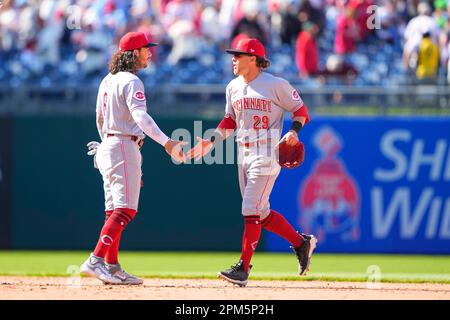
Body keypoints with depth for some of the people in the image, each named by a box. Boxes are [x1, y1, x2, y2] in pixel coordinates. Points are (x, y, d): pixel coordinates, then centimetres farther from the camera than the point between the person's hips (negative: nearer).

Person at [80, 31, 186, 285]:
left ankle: (112, 268, 10)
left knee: (114, 211, 10)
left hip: (106, 147, 10)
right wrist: (166, 142, -38)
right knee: (125, 209, -14)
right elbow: (140, 116, -27)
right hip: (124, 147, -10)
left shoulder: (108, 81, 16)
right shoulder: (131, 82, -12)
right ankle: (96, 261, -24)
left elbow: (100, 121, 23)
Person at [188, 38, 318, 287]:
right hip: (243, 155, 8)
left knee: (251, 210, -12)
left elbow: (300, 110, -1)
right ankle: (301, 242, 28)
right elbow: (230, 120, 20)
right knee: (261, 213, 10)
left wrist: (294, 131, -18)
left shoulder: (276, 85, -8)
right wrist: (211, 142, 9)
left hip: (267, 155, -8)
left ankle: (243, 268, -11)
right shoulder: (233, 87, 11)